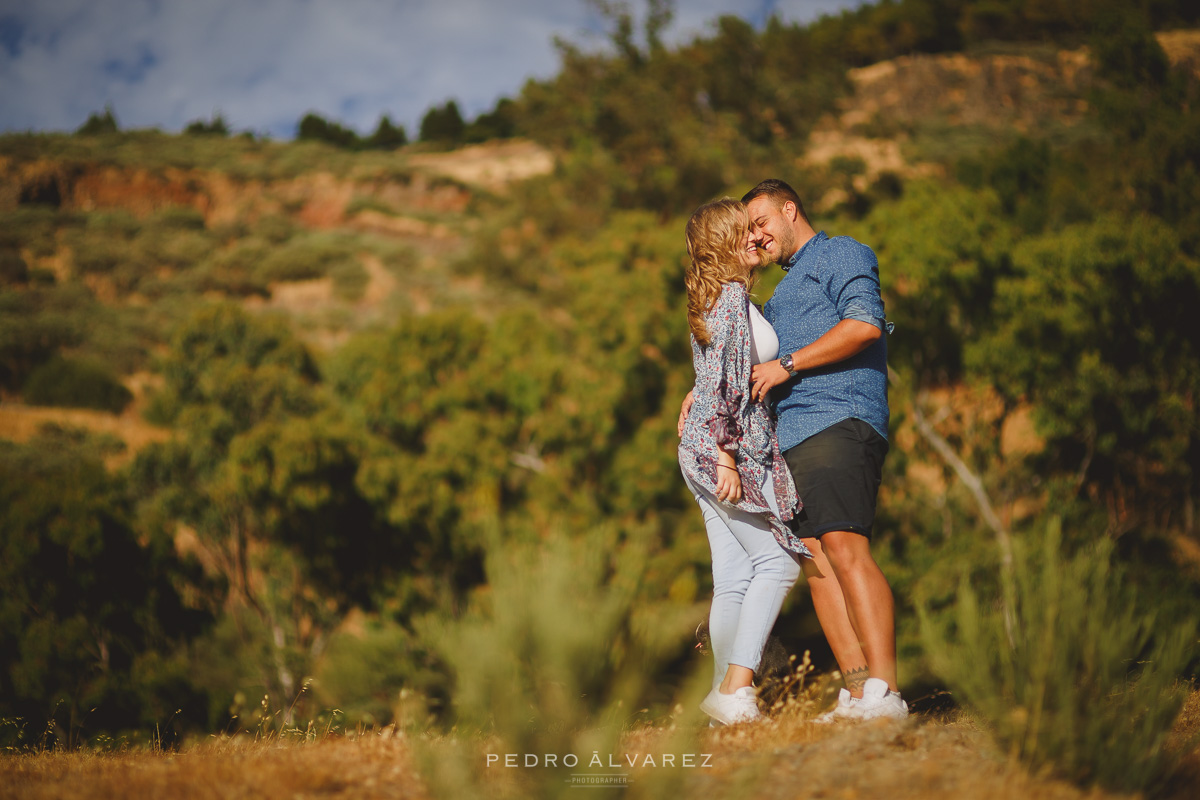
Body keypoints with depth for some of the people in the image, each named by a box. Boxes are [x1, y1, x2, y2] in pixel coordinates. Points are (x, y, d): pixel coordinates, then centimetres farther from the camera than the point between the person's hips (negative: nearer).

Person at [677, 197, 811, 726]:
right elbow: (723, 378, -18)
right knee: (777, 563, -9)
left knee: (734, 579, 7)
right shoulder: (732, 296, -10)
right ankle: (736, 687, -16)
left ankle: (727, 694, 7)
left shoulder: (721, 298, 19)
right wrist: (726, 455, -22)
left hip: (708, 448, 9)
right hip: (725, 448, -9)